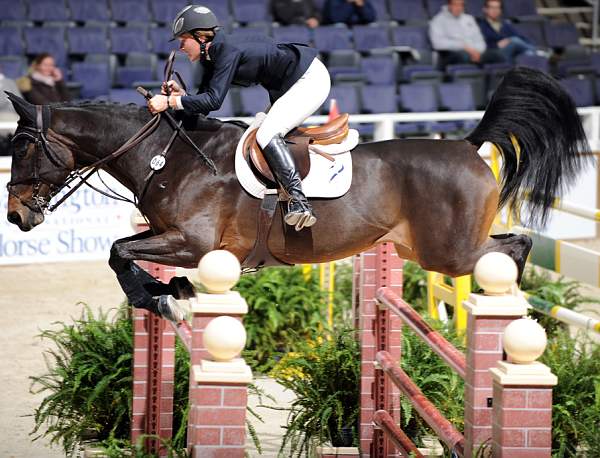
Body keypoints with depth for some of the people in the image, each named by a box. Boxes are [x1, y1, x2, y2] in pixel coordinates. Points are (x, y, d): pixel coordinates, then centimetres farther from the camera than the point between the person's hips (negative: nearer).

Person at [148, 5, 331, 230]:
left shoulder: (228, 51, -24)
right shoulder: (210, 57, 6)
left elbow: (213, 100, -31)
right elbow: (204, 104, 5)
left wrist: (170, 102, -29)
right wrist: (181, 95, -13)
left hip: (311, 79, -11)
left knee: (266, 134, -22)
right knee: (266, 134, 16)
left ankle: (299, 203, -32)